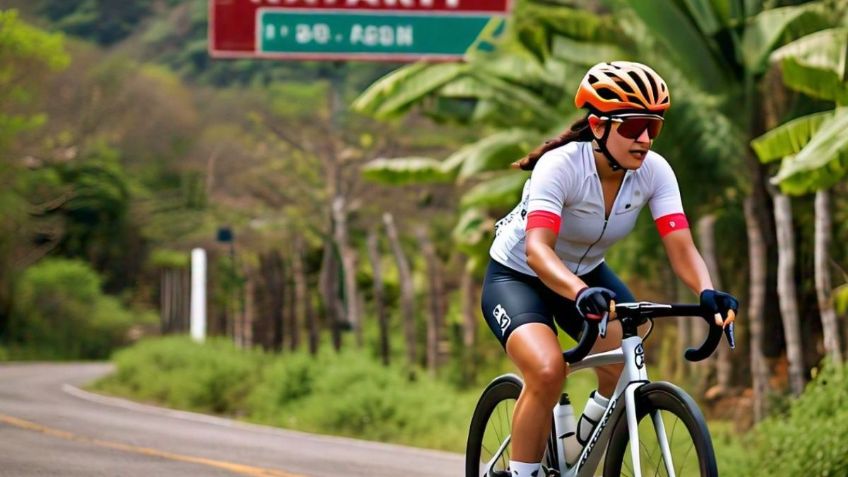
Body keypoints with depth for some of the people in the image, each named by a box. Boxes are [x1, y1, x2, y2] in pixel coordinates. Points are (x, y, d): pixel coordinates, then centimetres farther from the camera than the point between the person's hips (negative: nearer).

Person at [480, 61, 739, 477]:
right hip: (517, 276, -5)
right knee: (548, 371, -31)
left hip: (585, 273, 5)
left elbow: (681, 248, -25)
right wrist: (581, 294, -62)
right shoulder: (560, 166, -31)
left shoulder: (654, 171, -18)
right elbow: (537, 250, -43)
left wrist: (707, 293, -46)